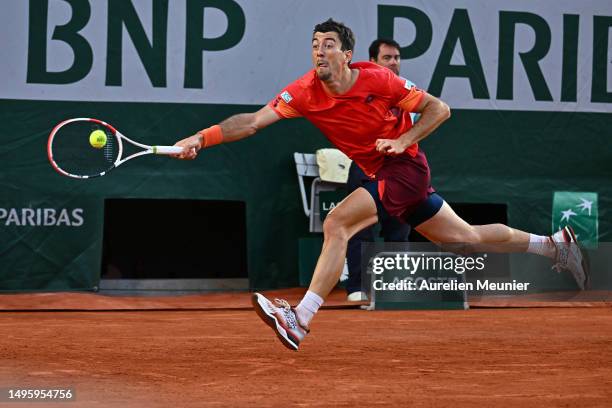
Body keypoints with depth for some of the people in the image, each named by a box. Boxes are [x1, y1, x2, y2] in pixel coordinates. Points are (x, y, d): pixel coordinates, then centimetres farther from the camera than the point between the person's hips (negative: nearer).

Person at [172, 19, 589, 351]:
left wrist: (403, 140, -22)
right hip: (381, 176, 6)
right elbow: (252, 121, -17)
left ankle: (300, 319, -25)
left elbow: (439, 109, -9)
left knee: (336, 224, -24)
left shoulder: (378, 79, -18)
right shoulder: (304, 92, -8)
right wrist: (201, 138, -30)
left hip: (406, 168, -6)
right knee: (467, 238, 17)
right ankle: (555, 244, 35)